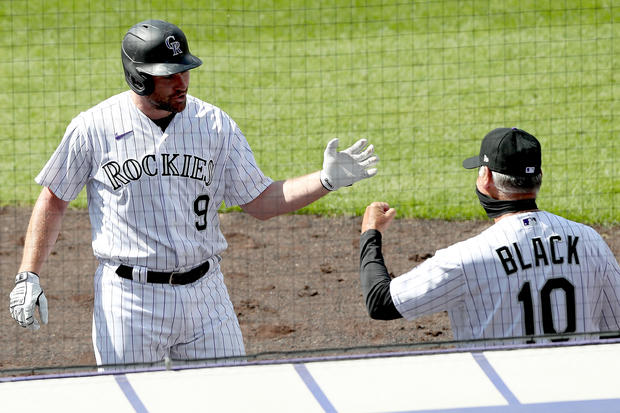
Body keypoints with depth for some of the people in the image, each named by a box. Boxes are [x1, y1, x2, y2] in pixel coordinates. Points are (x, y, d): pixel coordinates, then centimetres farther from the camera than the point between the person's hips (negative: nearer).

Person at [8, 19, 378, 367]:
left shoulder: (215, 124, 3)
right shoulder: (94, 128, -4)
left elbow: (261, 202, 7)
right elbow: (53, 201, 6)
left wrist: (326, 180, -7)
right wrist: (28, 277, -2)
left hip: (204, 292, 3)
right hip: (129, 298, -3)